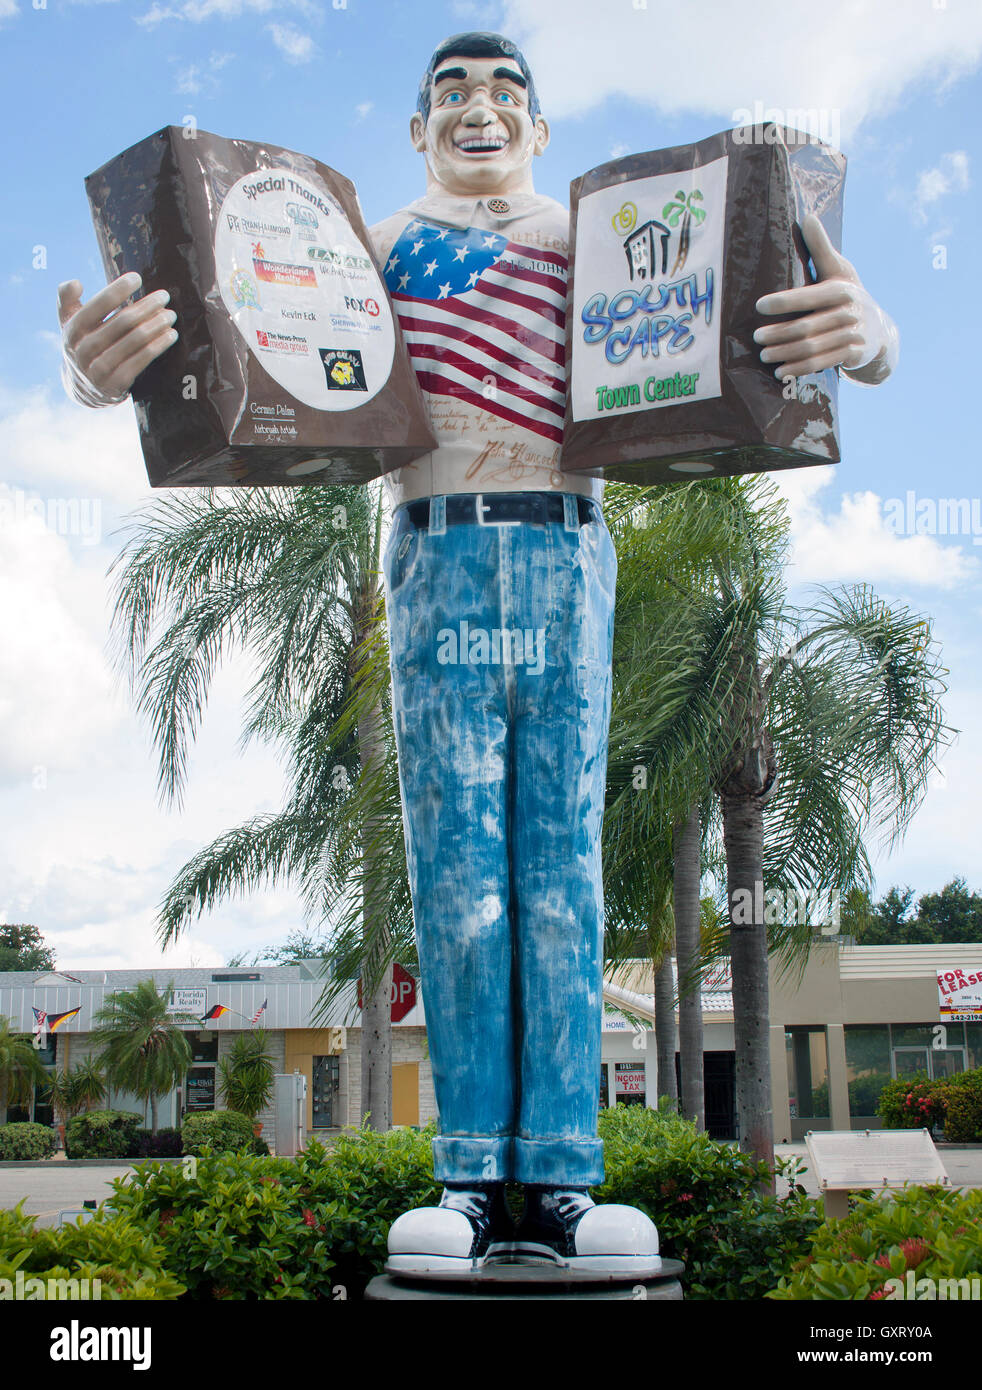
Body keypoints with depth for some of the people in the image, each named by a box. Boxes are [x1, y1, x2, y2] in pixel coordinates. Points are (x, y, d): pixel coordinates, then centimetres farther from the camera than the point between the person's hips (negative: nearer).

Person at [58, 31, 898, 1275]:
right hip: (436, 560, 0)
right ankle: (474, 1184, 1)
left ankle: (561, 1186, 0)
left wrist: (859, 331, -16)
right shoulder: (363, 248, 15)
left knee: (562, 870, -3)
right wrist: (100, 366, -19)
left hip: (567, 558, 1)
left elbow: (758, 329, 10)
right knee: (458, 876, -3)